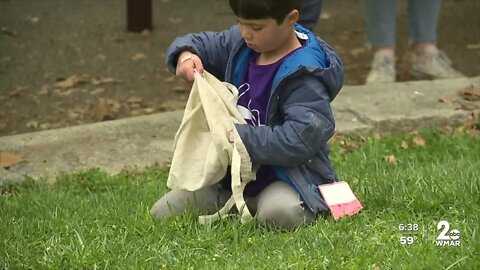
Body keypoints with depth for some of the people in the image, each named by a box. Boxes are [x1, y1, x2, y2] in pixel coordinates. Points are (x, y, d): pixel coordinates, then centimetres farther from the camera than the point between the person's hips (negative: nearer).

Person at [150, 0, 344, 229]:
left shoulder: (304, 74, -20)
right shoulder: (239, 43, 2)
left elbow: (298, 140, -27)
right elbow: (201, 44, 18)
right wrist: (185, 55, -7)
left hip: (288, 174, -7)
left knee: (279, 214, -40)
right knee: (162, 213, 0)